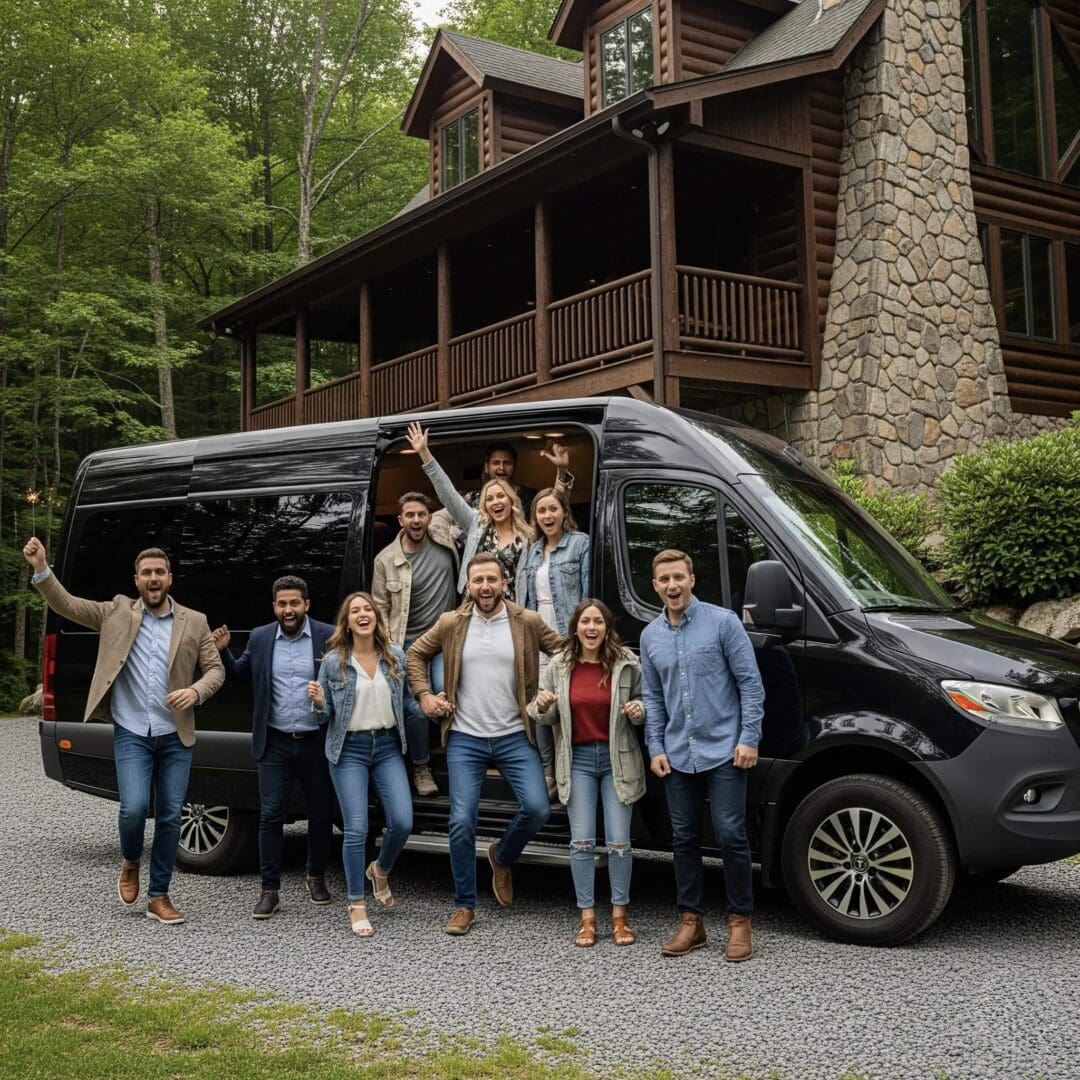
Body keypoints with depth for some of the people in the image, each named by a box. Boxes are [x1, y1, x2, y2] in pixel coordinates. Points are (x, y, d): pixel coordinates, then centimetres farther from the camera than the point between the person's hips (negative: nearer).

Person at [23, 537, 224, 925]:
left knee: (170, 817, 4)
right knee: (134, 808, -16)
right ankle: (130, 863, 17)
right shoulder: (117, 613, 4)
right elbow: (66, 604, 1)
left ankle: (159, 897, 17)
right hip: (131, 734, -1)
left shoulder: (194, 622, 4)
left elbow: (215, 669, 5)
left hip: (175, 737, 1)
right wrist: (41, 569, -13)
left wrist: (196, 691, -15)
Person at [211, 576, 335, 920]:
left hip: (316, 743, -1)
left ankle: (316, 877, 32)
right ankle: (270, 889, 9)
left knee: (320, 814, 11)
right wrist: (223, 650, 0)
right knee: (271, 816, 0)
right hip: (275, 744, 1)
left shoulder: (328, 637, -4)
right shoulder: (260, 638, 4)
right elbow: (239, 675, 14)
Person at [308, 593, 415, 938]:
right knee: (356, 828, -5)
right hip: (350, 749, -2)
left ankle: (380, 870, 27)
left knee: (402, 822, -6)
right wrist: (318, 703, -20)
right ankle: (357, 905, 10)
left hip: (388, 746, 2)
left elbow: (406, 700, 12)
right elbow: (325, 717, 2)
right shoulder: (333, 662, -4)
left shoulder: (395, 656, 3)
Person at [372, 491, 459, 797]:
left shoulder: (446, 545, -3)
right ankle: (421, 767, 18)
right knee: (417, 704, -2)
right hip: (409, 642, -1)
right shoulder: (385, 560, -5)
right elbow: (380, 608, 1)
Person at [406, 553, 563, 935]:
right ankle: (464, 905, 14)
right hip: (465, 739, 0)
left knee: (537, 808, -15)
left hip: (514, 737, 0)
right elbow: (416, 654, 14)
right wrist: (424, 695, 4)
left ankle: (502, 857, 18)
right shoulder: (451, 624, 1)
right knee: (461, 822, -3)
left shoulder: (528, 623, -2)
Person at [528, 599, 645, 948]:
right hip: (577, 759, 1)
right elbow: (547, 717, 10)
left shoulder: (626, 663, -4)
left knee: (618, 841, 1)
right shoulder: (559, 667, 2)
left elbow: (644, 702, 8)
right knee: (581, 841, 1)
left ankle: (620, 915, 15)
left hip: (617, 759, -1)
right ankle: (587, 918, 10)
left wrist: (639, 710, -14)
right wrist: (542, 706, -12)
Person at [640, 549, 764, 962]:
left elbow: (750, 683, -6)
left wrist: (749, 738, -12)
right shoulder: (650, 636, 9)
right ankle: (691, 921, 19)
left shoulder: (722, 621, -5)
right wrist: (656, 747, 6)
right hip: (677, 756, 5)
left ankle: (739, 922, 8)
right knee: (684, 839, 9)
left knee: (731, 836, -4)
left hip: (724, 752, -5)